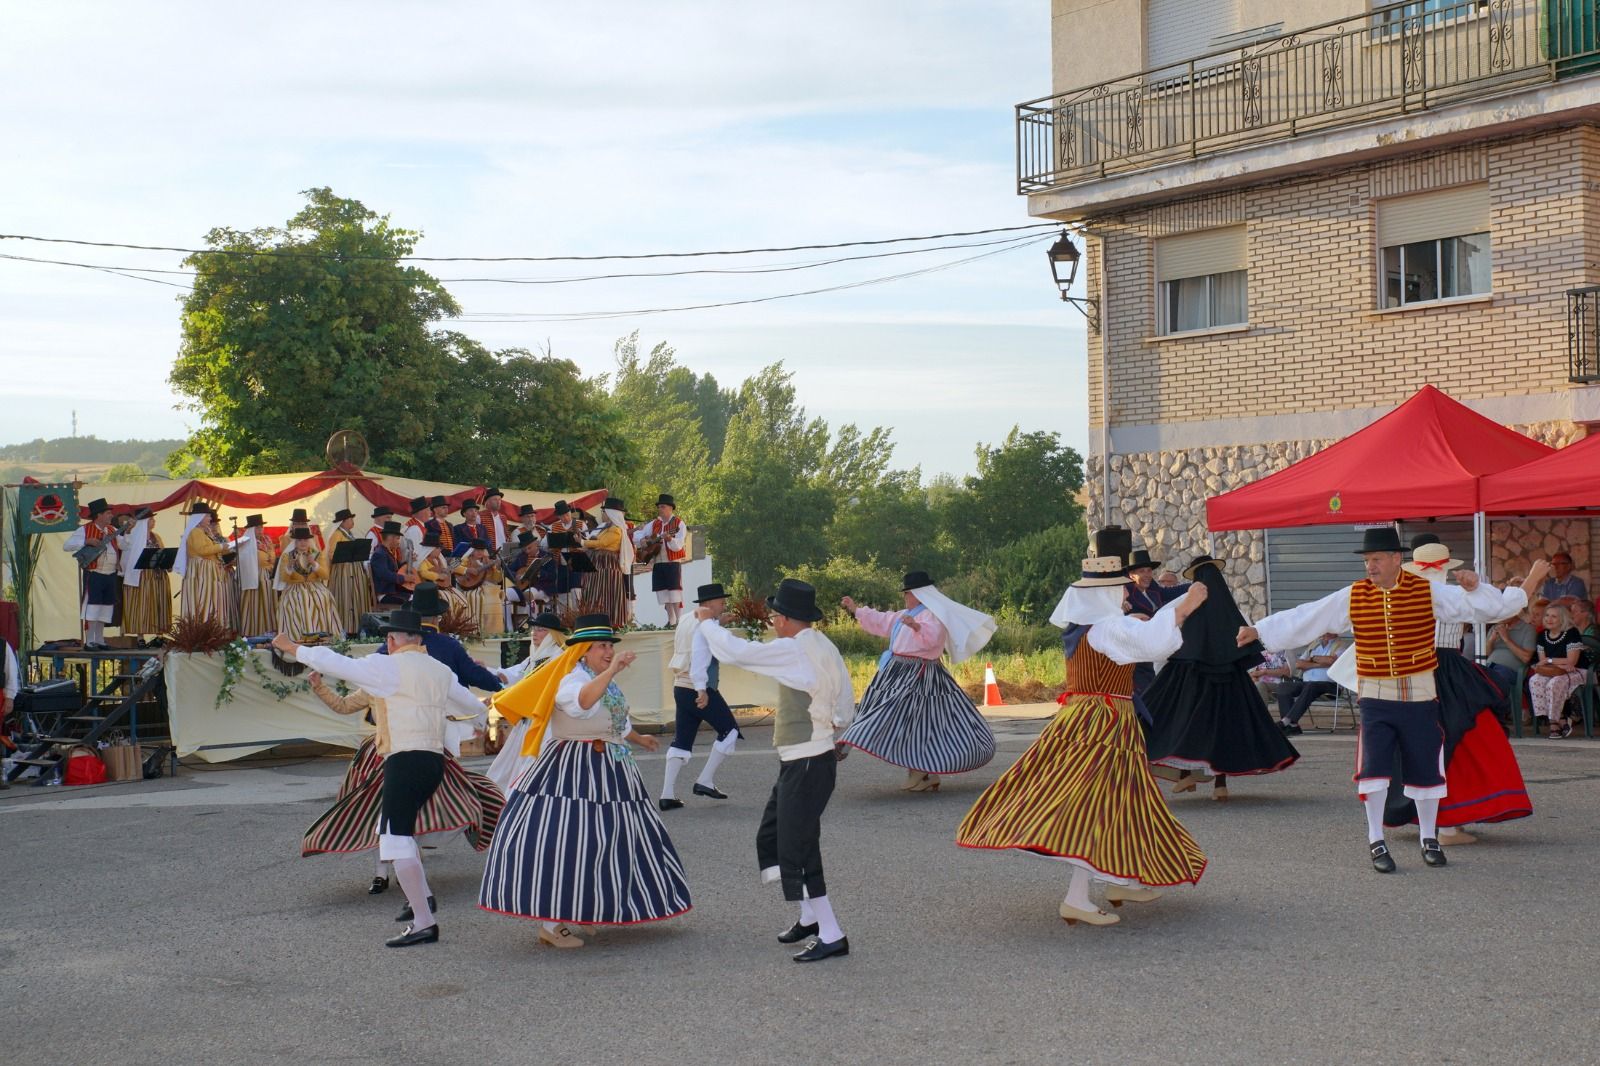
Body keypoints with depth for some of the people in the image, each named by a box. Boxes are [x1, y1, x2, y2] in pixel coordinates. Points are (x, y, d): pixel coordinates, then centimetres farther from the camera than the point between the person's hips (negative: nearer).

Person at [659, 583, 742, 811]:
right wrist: (702, 689, -29)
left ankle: (667, 794, 3)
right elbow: (699, 656, -25)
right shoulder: (705, 626, -15)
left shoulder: (686, 620, 12)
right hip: (700, 690, -9)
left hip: (680, 687, 9)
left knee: (681, 740, 10)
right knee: (729, 730, 6)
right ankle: (705, 781, 3)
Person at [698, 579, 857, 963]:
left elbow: (735, 652, -16)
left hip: (807, 764, -10)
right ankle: (809, 918, 28)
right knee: (770, 838, 20)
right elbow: (845, 712, 13)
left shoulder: (794, 650, -19)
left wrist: (707, 624, 0)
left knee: (798, 850, -4)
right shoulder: (825, 648, 8)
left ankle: (831, 935, 3)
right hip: (797, 762, 10)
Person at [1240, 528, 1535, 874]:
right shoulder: (1352, 597, 0)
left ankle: (1429, 838, 27)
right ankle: (1376, 842, 6)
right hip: (1375, 699, 0)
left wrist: (1474, 587, -23)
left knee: (1425, 766, 8)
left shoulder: (1428, 592, -3)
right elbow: (1304, 618, 1)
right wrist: (1258, 630, -2)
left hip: (1420, 697, 0)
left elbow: (1487, 607, -2)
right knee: (1374, 767, -8)